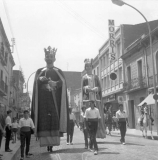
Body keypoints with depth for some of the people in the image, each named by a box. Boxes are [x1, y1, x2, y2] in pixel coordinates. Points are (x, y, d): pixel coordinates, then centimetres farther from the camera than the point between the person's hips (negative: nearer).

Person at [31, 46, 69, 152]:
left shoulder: (58, 71, 14)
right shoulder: (40, 71, 18)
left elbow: (63, 82, -2)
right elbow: (36, 83, 3)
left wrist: (55, 83, -22)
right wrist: (40, 79, -18)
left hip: (55, 99, -1)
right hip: (43, 99, 1)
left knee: (54, 118, -11)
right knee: (44, 118, -9)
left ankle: (52, 143, -9)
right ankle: (47, 143, -6)